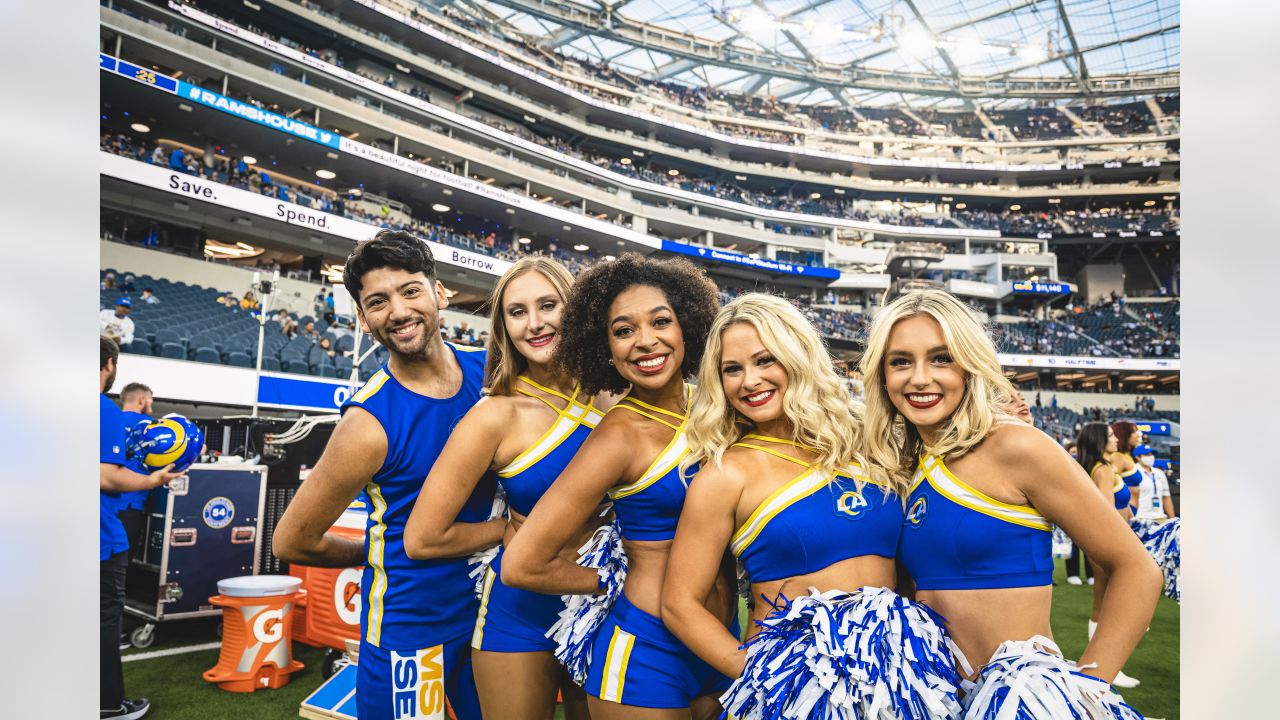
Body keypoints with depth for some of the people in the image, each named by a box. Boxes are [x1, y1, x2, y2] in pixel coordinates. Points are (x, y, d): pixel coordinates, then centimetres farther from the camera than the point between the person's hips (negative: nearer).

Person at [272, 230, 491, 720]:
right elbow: (292, 541, -9)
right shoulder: (371, 422, -20)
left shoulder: (489, 372, -7)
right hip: (410, 627, -5)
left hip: (488, 605, 5)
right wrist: (383, 554, 2)